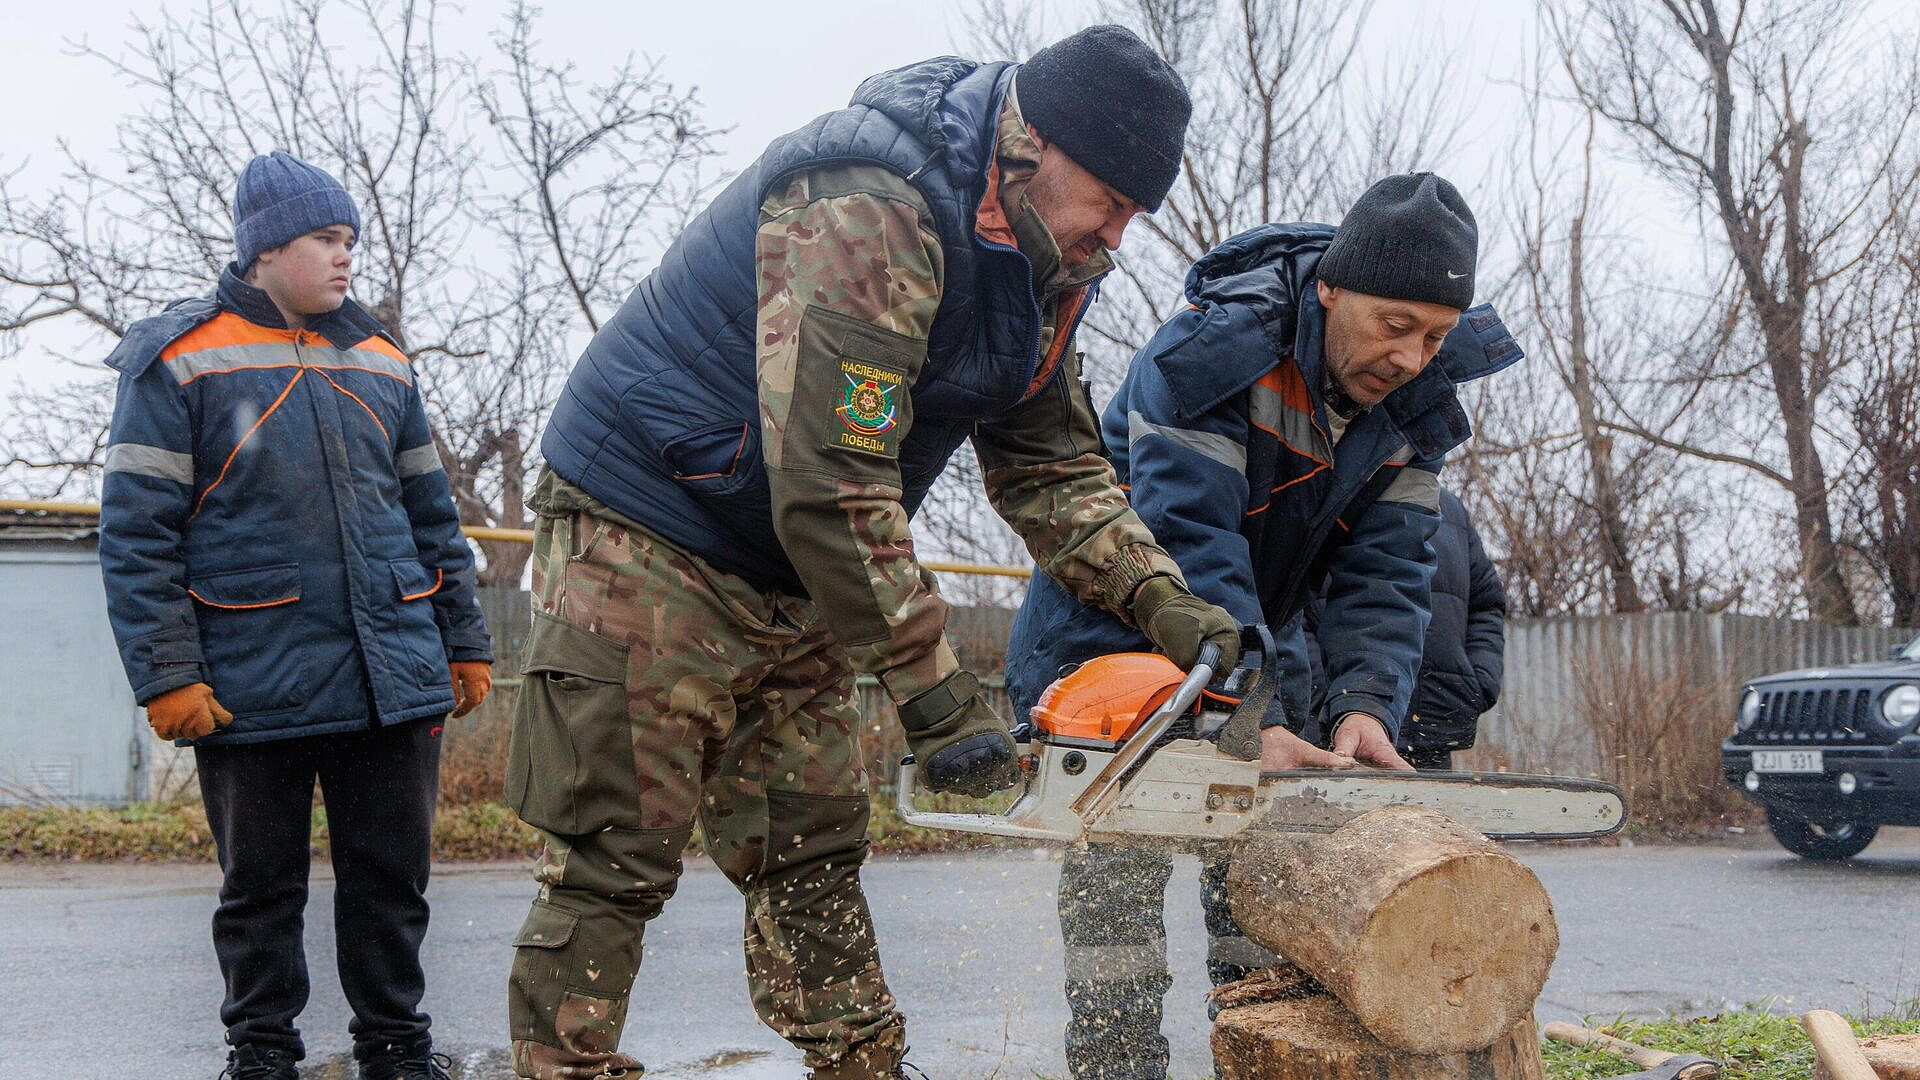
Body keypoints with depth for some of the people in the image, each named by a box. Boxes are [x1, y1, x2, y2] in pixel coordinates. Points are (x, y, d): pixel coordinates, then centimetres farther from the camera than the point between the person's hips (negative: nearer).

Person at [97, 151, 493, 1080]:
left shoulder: (380, 361, 14)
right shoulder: (178, 359, -2)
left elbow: (431, 514, 19)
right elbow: (137, 532, -5)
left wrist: (465, 642, 15)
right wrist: (167, 676, -11)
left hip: (392, 678, 4)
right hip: (255, 686, -4)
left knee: (392, 867, 9)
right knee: (260, 881, 10)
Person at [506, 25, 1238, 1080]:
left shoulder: (1038, 266, 4)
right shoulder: (867, 204, -27)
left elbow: (1049, 467, 8)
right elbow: (830, 483, -31)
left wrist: (1165, 605, -7)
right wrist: (937, 695, -26)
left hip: (790, 579, 9)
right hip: (647, 544, -8)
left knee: (810, 855, 10)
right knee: (614, 863, -5)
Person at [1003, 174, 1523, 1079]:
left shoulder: (1415, 404, -8)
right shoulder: (1208, 355, -29)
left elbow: (1385, 572, -13)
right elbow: (1190, 547, -35)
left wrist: (1367, 705, -30)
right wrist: (1255, 724, -41)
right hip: (1108, 639, -6)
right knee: (1118, 868, -13)